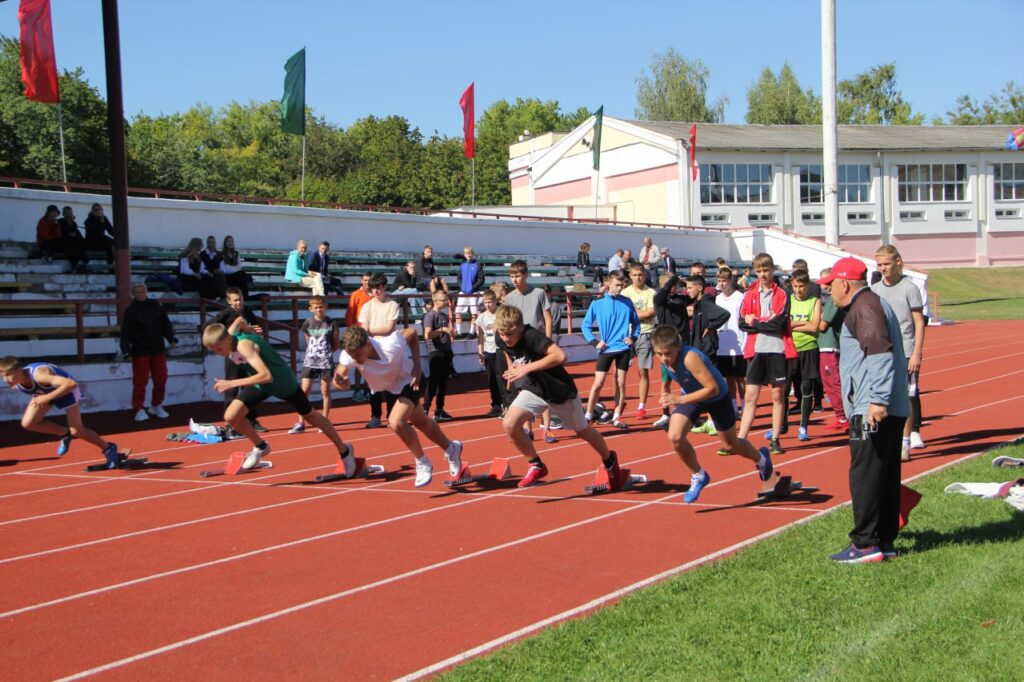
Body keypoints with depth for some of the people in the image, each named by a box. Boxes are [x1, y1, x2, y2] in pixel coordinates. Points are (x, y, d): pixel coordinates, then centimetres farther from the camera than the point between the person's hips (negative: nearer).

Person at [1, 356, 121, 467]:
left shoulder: (39, 375, -43)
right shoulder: (15, 385, -20)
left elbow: (71, 384, -51)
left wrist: (47, 397, -49)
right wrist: (42, 398, -3)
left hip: (66, 389, -6)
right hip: (45, 392, 6)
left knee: (76, 431, -9)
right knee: (27, 423, -10)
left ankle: (108, 449, 14)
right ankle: (65, 434, 13)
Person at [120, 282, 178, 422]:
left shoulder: (156, 306, 4)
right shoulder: (130, 310, -5)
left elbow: (166, 324, 10)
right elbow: (125, 333, -7)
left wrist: (172, 339, 0)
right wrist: (127, 352, -13)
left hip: (158, 350, 4)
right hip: (140, 352, -4)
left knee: (161, 379, 9)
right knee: (140, 381, -3)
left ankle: (157, 406, 24)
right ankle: (139, 409, 5)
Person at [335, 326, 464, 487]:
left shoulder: (389, 347, -40)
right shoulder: (349, 354, -30)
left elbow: (411, 332, -22)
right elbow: (339, 375, -23)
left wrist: (417, 367, -22)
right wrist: (340, 381, -48)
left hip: (408, 379, -6)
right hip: (387, 387, 6)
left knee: (396, 422, -26)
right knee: (421, 423, 21)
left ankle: (423, 463, -3)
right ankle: (451, 449, 48)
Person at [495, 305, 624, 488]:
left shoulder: (531, 336, -33)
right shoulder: (502, 340, -13)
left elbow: (560, 356, -46)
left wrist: (527, 368, -45)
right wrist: (513, 375, 9)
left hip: (560, 389, -5)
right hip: (533, 389, 5)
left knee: (582, 430, 16)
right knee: (509, 423, -18)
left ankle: (609, 460, 46)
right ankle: (536, 466, 4)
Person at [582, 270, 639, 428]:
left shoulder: (627, 302, 3)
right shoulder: (597, 303, -3)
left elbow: (636, 322, 14)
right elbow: (586, 325, 3)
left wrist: (633, 338, -1)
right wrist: (594, 342, -7)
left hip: (624, 349, 2)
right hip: (606, 349, -2)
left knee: (621, 383, 5)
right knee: (598, 383, -4)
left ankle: (617, 417, 13)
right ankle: (588, 416, 6)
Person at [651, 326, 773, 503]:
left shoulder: (690, 358, -41)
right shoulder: (664, 357, -20)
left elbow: (712, 388, -41)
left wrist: (680, 400, -44)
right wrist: (676, 398, 3)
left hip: (717, 397, -5)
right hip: (691, 395, 5)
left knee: (730, 445, 15)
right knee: (675, 437, -18)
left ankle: (760, 458, 50)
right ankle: (698, 476, 6)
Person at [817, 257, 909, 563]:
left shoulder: (864, 306, -11)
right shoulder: (874, 303, 22)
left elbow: (880, 351, -24)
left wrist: (878, 400, -28)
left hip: (872, 411, -11)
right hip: (893, 409, 11)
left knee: (865, 476, -7)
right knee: (887, 476, 13)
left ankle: (865, 544, -5)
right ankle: (885, 540, 19)